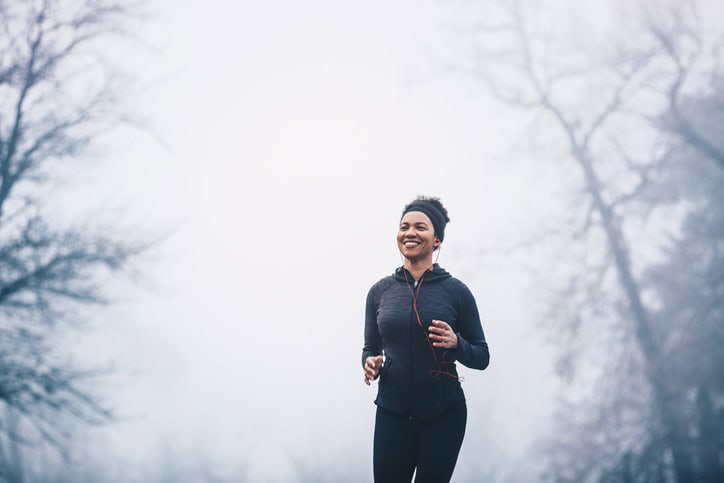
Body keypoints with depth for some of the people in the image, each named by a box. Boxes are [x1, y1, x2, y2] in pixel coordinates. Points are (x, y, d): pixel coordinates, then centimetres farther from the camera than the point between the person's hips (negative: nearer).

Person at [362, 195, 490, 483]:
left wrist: (456, 344, -19)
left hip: (444, 416, -2)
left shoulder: (456, 291, -3)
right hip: (392, 413, 2)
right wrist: (370, 365, -9)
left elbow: (482, 357, 1)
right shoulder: (380, 291, 4)